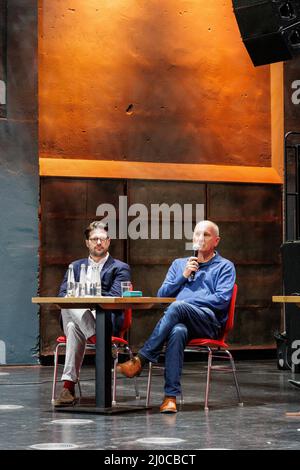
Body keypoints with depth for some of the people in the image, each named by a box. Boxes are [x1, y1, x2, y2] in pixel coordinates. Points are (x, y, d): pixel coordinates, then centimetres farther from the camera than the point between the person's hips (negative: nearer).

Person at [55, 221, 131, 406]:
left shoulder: (120, 268, 14)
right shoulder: (76, 266, 26)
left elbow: (114, 298, -3)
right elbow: (62, 295, 12)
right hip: (76, 317, 3)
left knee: (74, 327, -38)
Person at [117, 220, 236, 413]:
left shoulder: (225, 266, 15)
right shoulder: (179, 264, 29)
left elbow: (222, 300, -1)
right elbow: (162, 295, 19)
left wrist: (187, 301, -4)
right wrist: (183, 276, 6)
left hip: (209, 321, -3)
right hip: (180, 319, 3)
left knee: (177, 307, -36)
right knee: (177, 331, -37)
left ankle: (141, 360, -34)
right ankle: (171, 395, -44)